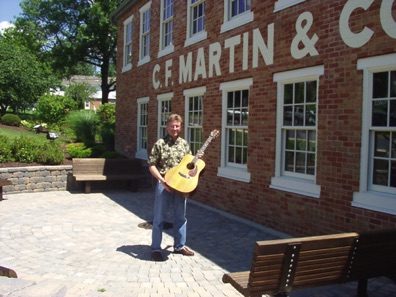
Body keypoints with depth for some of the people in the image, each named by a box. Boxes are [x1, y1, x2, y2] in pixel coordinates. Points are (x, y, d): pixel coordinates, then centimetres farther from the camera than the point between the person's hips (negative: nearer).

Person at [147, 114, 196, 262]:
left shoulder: (184, 144, 7)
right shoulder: (160, 143, -6)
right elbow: (152, 165, -7)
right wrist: (161, 180, -18)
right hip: (164, 185, -4)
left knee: (180, 216, 13)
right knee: (159, 217, 4)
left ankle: (179, 246, 28)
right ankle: (155, 248, 13)